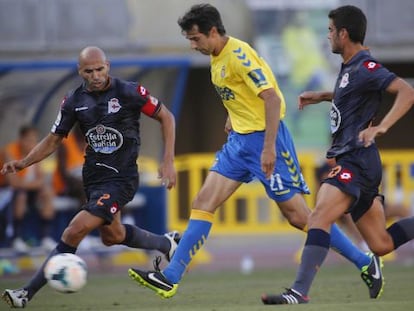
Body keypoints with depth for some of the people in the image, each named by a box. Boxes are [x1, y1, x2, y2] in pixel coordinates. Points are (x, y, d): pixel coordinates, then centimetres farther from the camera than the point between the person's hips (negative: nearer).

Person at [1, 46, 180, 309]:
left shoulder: (129, 92, -14)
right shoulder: (74, 101, -1)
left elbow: (166, 117, -3)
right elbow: (54, 140, 9)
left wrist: (168, 161, -9)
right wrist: (23, 163, -5)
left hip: (121, 178, -7)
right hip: (93, 176, 7)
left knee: (75, 232, -17)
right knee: (111, 236, 21)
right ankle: (167, 244, 48)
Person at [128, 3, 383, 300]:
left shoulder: (240, 56, -19)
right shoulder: (218, 57, 8)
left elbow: (272, 98, -24)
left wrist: (269, 148, -27)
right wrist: (234, 117, 14)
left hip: (264, 137, -9)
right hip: (239, 141, 9)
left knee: (298, 215, -5)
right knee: (204, 202, -1)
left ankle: (365, 263, 7)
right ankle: (170, 278, -3)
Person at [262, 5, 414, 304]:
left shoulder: (365, 67, -13)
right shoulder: (350, 68, 16)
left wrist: (382, 126, -36)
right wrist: (322, 96, 27)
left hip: (357, 161, -10)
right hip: (349, 160, 10)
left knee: (319, 217, -23)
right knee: (381, 245, 10)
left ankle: (300, 291, -30)